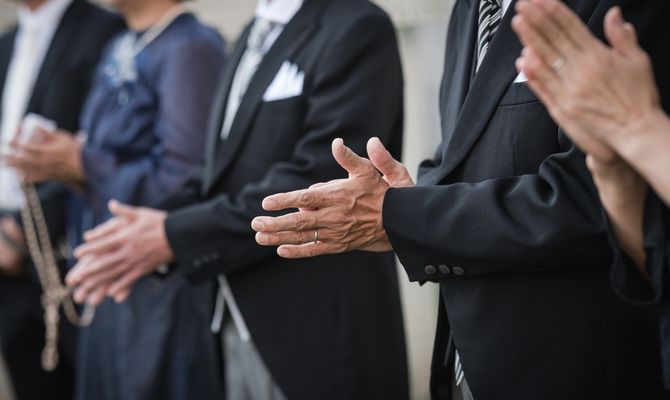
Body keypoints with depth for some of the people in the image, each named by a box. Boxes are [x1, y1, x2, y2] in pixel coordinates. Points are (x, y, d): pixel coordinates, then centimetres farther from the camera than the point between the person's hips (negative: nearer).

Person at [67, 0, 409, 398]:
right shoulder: (256, 34, 13)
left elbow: (315, 184, -22)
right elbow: (229, 171, 13)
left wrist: (176, 236, -18)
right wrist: (160, 221, -5)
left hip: (317, 333, -8)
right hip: (243, 324, 8)